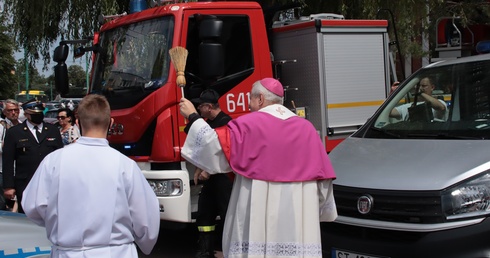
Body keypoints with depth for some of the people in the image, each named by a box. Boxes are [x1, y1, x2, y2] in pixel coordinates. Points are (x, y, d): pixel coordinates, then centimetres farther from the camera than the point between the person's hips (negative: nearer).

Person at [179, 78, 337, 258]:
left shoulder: (248, 124, -2)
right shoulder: (306, 128, 10)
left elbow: (214, 146, -6)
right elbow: (322, 174, 10)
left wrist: (192, 117, 6)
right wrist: (321, 209, 20)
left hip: (257, 215, -3)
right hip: (299, 217, 4)